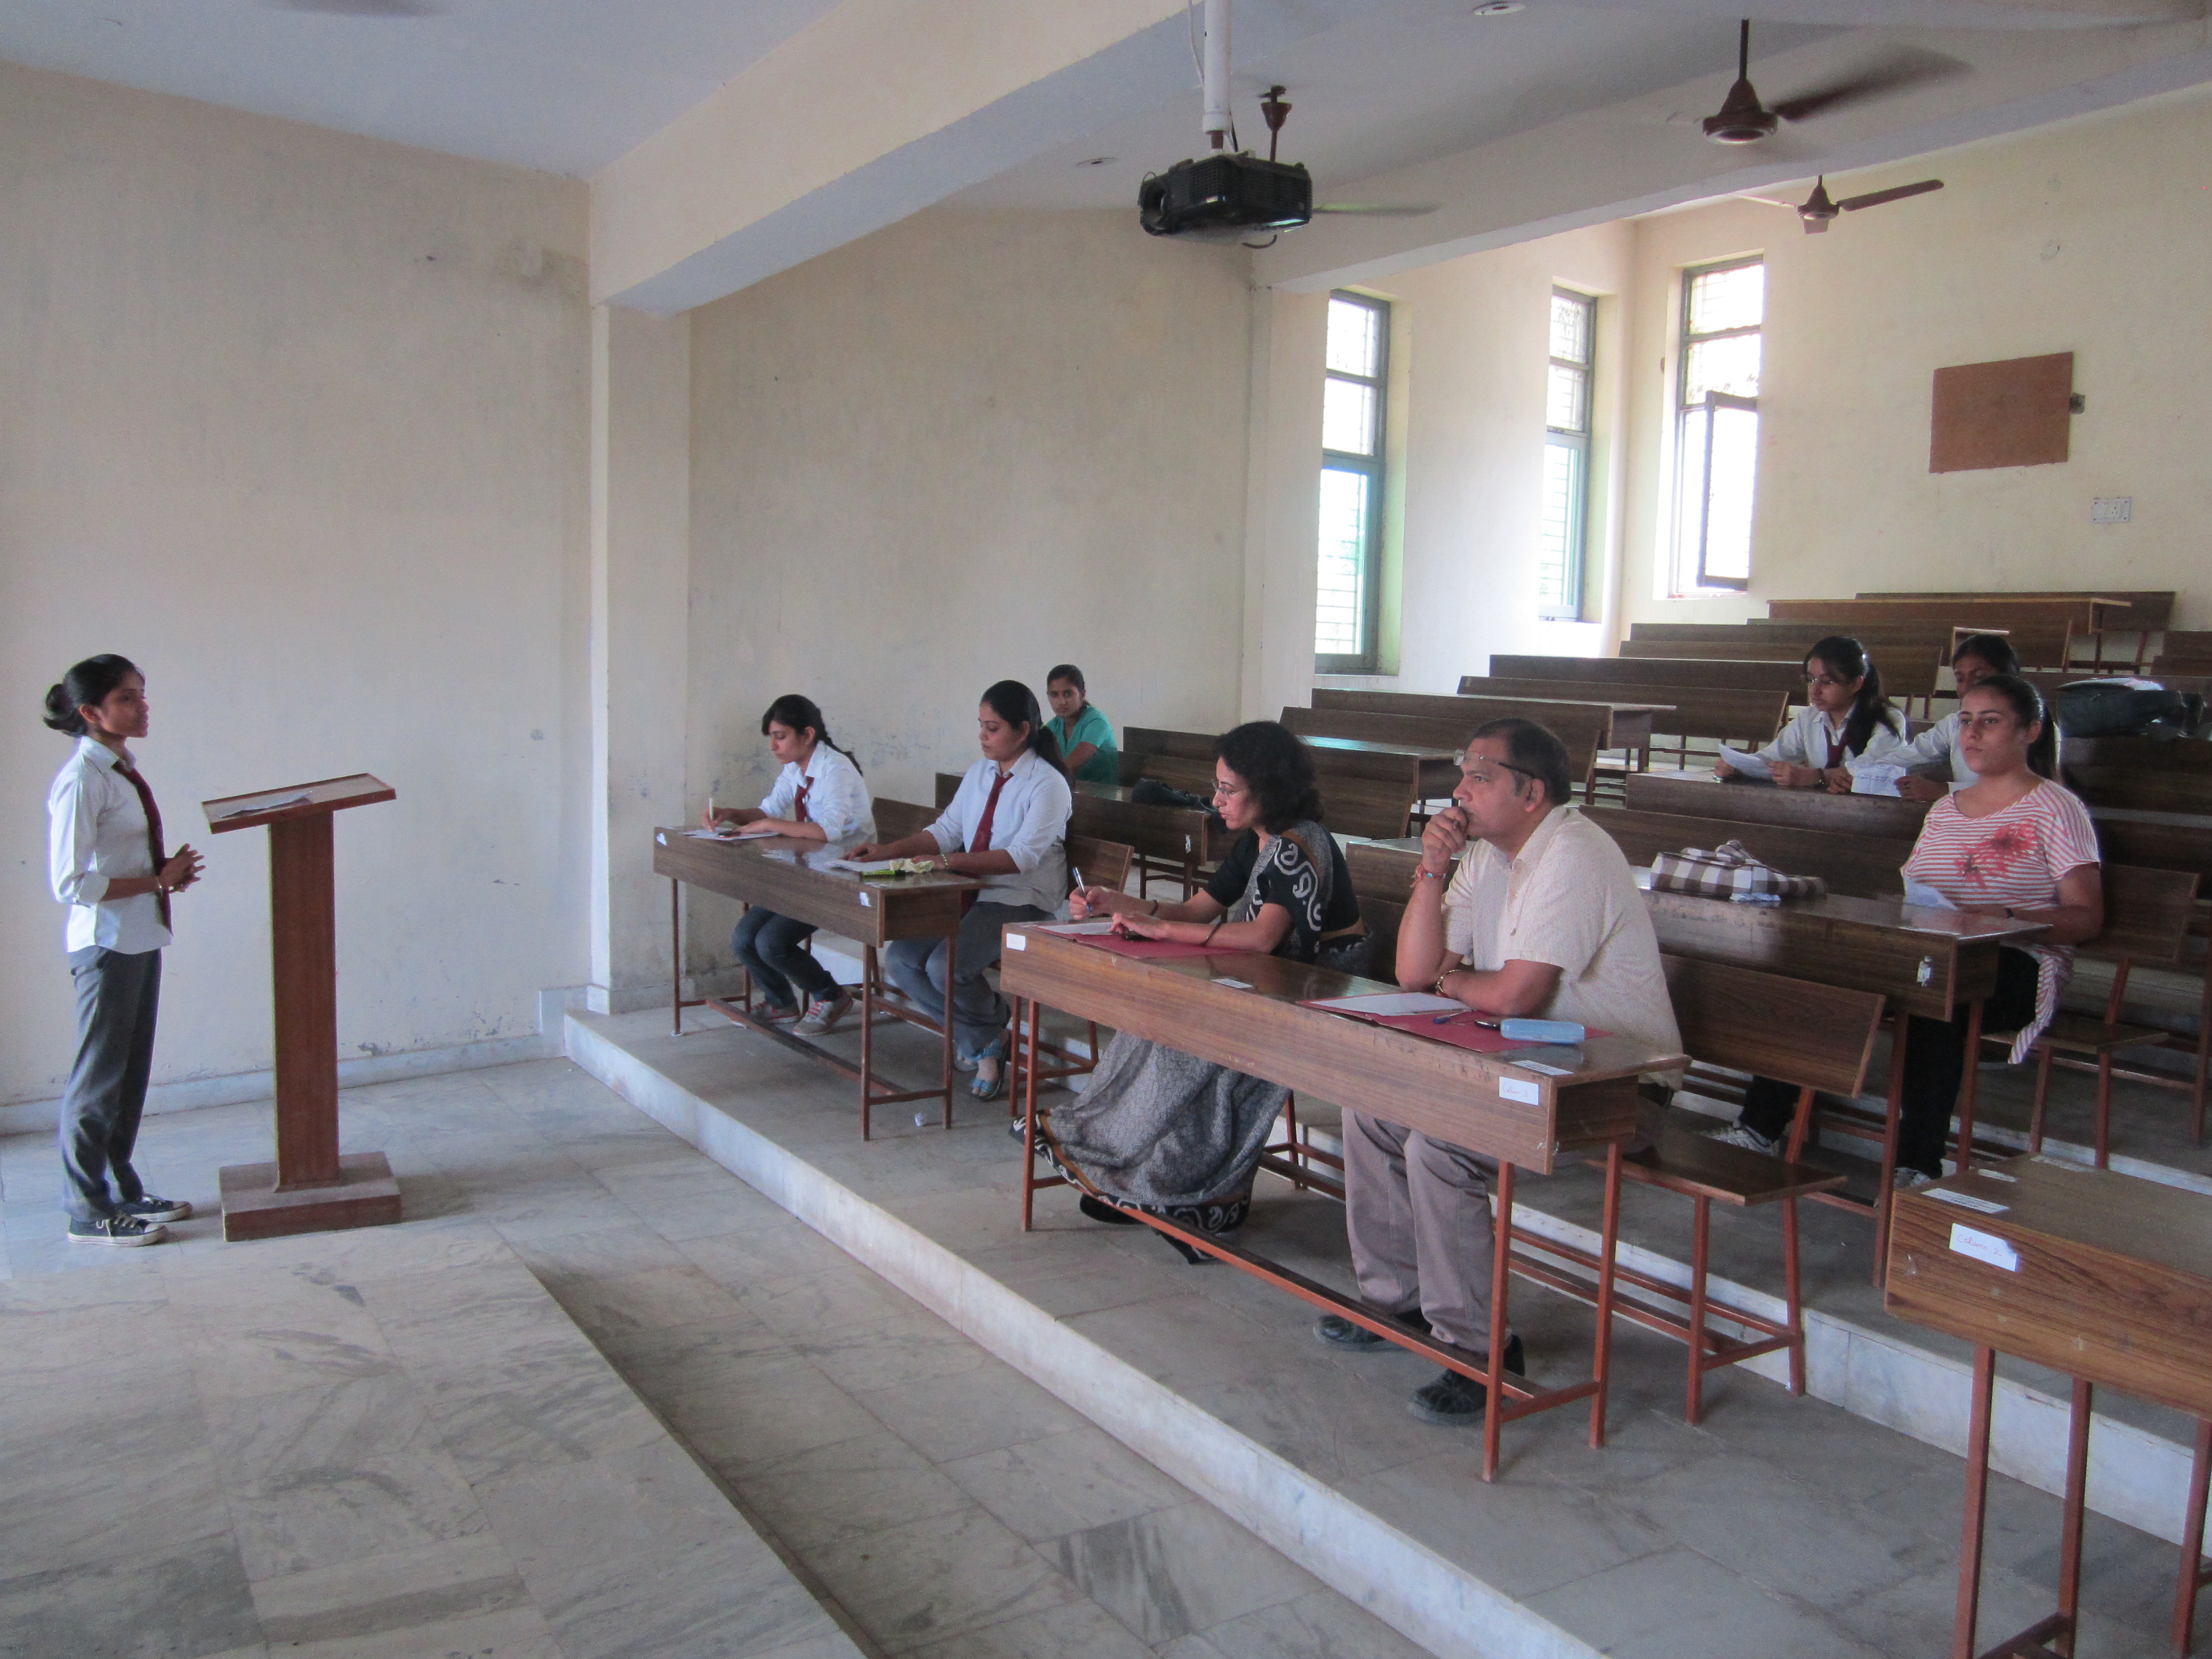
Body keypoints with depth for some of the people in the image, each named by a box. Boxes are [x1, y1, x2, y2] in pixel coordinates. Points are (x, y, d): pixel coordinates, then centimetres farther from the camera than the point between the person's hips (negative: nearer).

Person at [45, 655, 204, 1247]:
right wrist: (158, 880, -17)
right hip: (106, 947, -9)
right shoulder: (81, 781, -18)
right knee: (98, 1080, 2)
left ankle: (123, 1191, 29)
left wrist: (168, 871, 1)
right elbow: (72, 884, -21)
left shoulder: (123, 769, 9)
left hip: (140, 941, 9)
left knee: (132, 1074, 17)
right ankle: (90, 1213, 14)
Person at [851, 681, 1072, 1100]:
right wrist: (888, 850, -2)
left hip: (1022, 902, -8)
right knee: (900, 960, -9)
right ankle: (982, 1040, 5)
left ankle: (988, 1029, 7)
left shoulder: (1047, 784, -10)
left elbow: (1022, 857, -21)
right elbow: (947, 830, 12)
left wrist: (948, 862, -30)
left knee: (946, 967, -27)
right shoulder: (979, 773, 14)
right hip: (970, 893, 8)